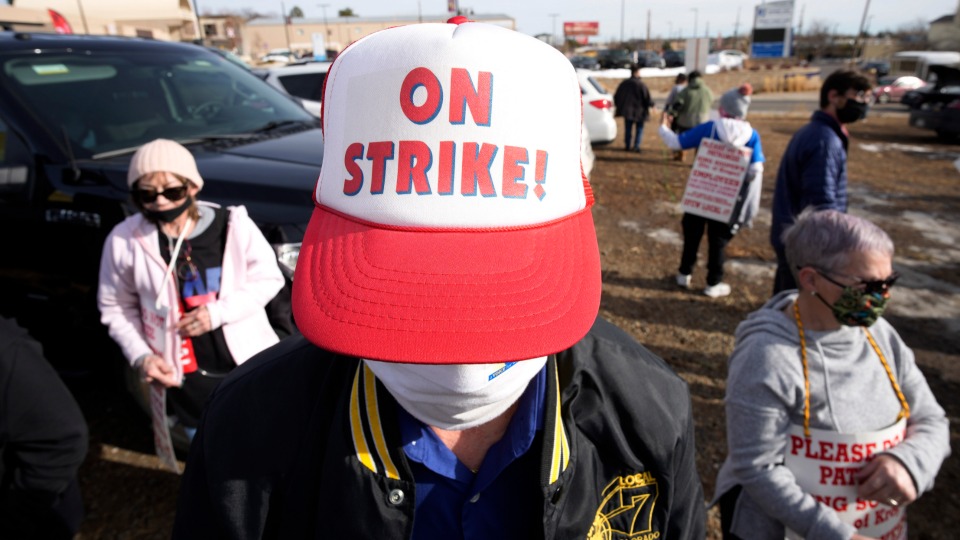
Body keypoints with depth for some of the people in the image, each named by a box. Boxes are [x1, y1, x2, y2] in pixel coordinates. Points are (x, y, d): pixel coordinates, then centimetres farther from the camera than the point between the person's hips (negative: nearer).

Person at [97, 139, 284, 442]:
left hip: (251, 365, 0)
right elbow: (115, 306, 3)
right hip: (185, 378, 1)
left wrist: (219, 311, -17)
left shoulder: (232, 224, -12)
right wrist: (140, 356, -8)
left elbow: (268, 278, -5)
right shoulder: (125, 239, -9)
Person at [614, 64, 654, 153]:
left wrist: (618, 105, 25)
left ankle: (627, 146, 13)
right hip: (639, 111, -4)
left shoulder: (624, 83, -1)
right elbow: (647, 98, -12)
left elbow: (616, 96, 8)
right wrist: (651, 104, 8)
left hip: (627, 110, 4)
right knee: (639, 129, 8)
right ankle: (636, 146, 3)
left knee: (628, 129, 12)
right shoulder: (641, 85, -15)